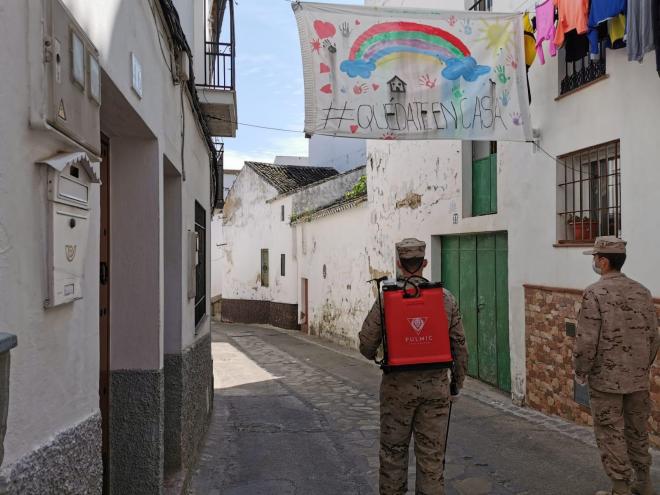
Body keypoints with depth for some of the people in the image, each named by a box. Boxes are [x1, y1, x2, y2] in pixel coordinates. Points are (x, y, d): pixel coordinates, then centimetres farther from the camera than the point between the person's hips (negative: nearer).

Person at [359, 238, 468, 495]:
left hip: (398, 385, -1)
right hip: (435, 384, 2)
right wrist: (458, 381, 14)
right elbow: (459, 344, 1)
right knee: (432, 454, 11)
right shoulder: (446, 298, -2)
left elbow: (367, 341, -6)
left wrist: (371, 354, 18)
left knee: (393, 450, 14)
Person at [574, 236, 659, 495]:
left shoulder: (595, 293, -16)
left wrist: (580, 371, -4)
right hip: (638, 379, 6)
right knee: (637, 432, 19)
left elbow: (586, 340, -18)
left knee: (611, 434, 6)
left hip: (606, 380, -6)